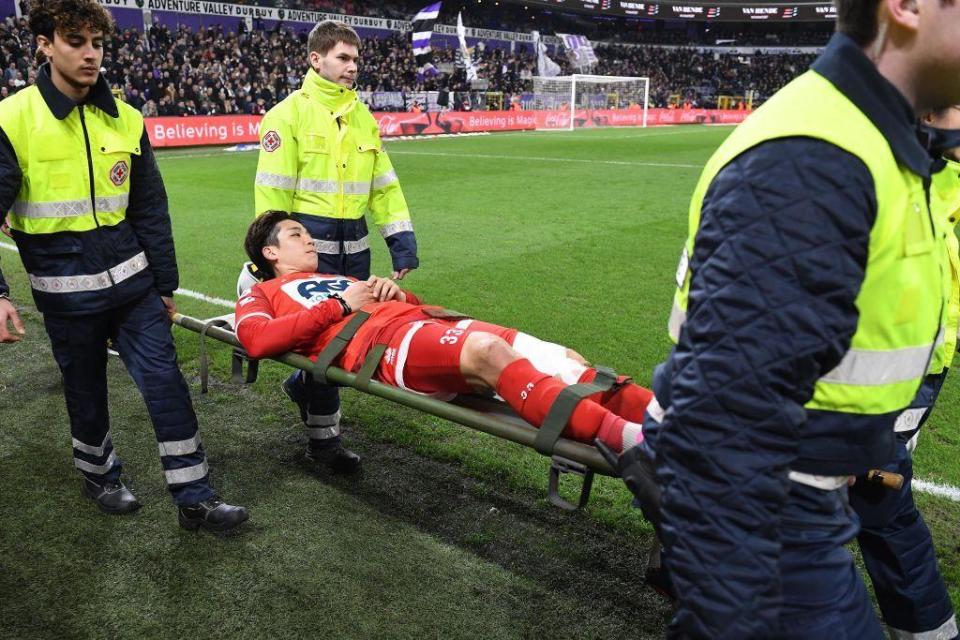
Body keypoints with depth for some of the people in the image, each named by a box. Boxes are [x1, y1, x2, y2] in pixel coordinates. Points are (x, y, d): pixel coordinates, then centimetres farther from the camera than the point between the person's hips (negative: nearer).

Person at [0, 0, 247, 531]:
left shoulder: (125, 120, 3)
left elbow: (151, 210, 8)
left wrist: (165, 283, 10)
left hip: (130, 277, 3)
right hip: (65, 290, -3)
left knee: (165, 379, -1)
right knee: (85, 390, 12)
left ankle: (194, 498, 8)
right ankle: (99, 476, 38)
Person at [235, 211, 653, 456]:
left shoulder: (337, 280, 41)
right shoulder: (261, 294, 25)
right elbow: (258, 340, 0)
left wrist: (396, 294, 12)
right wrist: (338, 307, 1)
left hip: (422, 324, 8)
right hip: (376, 340, -7)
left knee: (565, 361, -14)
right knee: (486, 350, -38)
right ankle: (626, 440, -52)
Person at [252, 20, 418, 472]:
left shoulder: (362, 115, 14)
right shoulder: (290, 113, -5)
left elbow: (383, 183, 14)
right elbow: (273, 190, -8)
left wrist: (401, 238, 6)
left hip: (353, 242, 6)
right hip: (309, 240, -6)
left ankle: (302, 385, 40)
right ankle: (324, 437, 14)